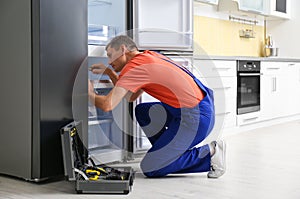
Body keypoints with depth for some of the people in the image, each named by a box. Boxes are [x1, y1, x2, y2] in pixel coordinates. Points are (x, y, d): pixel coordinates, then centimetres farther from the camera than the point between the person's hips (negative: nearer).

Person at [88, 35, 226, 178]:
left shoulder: (134, 66, -12)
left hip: (195, 119, -9)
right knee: (142, 111, 24)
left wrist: (90, 94, 5)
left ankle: (208, 154, 0)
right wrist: (109, 72, 21)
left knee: (149, 169, -2)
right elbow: (131, 96, 24)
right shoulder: (149, 56, 16)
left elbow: (107, 105, -16)